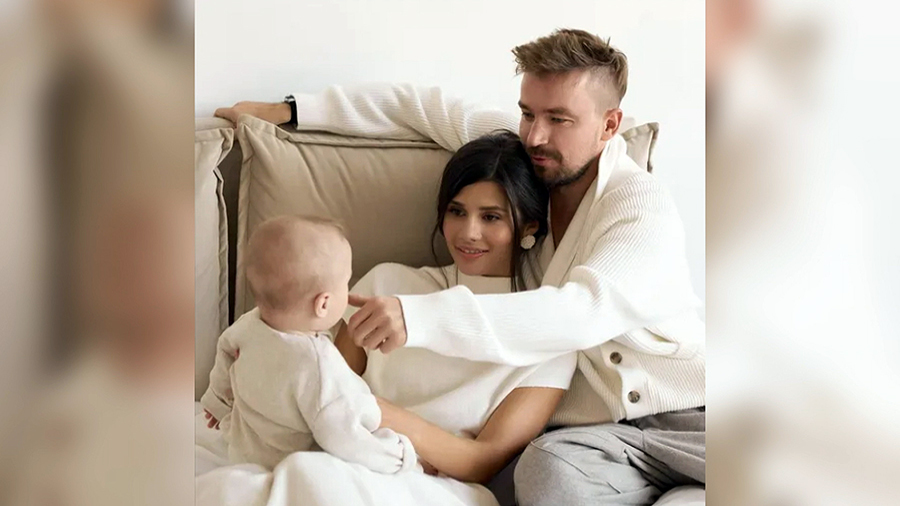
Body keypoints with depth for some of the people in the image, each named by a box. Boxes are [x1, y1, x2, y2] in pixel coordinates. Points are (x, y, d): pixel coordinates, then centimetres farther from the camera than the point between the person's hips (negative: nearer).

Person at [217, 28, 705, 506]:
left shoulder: (642, 204, -15)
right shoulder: (520, 154, 2)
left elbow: (583, 310, -31)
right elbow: (428, 108, 13)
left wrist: (420, 318, -42)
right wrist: (290, 110, 12)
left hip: (686, 413, -3)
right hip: (598, 430, 4)